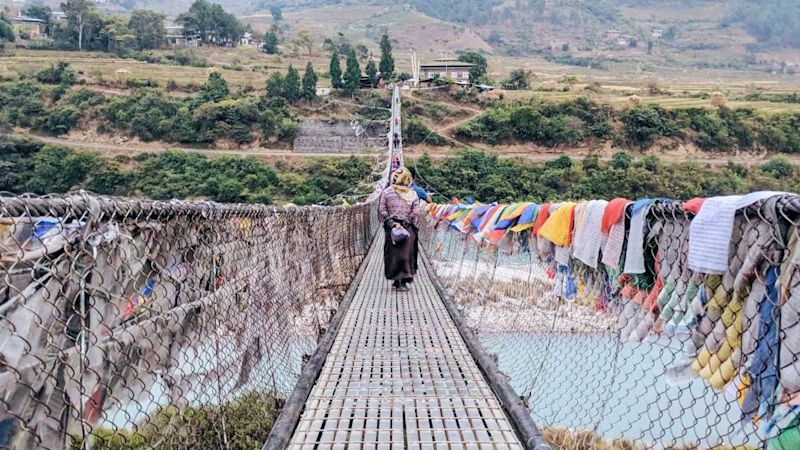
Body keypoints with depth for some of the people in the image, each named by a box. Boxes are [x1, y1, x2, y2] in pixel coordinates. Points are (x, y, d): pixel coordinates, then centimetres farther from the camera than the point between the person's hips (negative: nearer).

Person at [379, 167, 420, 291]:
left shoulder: (386, 192, -3)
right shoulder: (413, 194, -4)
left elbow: (382, 210, -6)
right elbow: (415, 213, -6)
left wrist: (392, 223, -4)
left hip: (391, 228, 1)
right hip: (408, 229, -1)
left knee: (393, 253, 9)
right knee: (406, 253, 6)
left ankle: (396, 280, 12)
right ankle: (403, 281, 5)